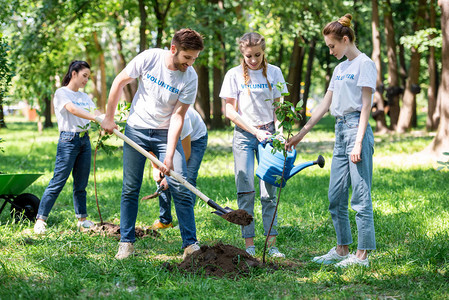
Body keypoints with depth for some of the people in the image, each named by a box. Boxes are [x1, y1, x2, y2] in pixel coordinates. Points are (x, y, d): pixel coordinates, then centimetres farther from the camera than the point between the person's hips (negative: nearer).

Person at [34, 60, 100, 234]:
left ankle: (82, 220, 16)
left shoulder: (84, 97, 17)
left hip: (85, 141, 6)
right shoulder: (61, 93, -4)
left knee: (81, 184, 9)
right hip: (68, 140, -6)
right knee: (58, 182, -9)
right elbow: (72, 109, -21)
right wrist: (96, 118, -33)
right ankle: (40, 220, -4)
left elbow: (95, 112, 6)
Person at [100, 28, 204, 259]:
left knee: (180, 187, -9)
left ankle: (190, 244, -2)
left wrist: (169, 155, -22)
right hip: (136, 129, 0)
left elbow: (177, 117, -15)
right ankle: (126, 242, 13)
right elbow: (119, 82, -2)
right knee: (130, 188, 2)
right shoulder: (149, 58, -16)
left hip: (166, 133, 0)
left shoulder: (190, 78, -15)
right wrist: (109, 118, 1)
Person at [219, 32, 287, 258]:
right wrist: (255, 131, -10)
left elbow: (278, 107, 9)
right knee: (246, 191, -4)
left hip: (267, 133, 1)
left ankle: (271, 244, -1)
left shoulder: (273, 73, 5)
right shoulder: (234, 75, 0)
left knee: (269, 192, -2)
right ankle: (249, 244, 0)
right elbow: (230, 111, -2)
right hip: (244, 135, -1)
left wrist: (278, 131, -8)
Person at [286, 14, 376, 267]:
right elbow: (324, 106, 21)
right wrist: (301, 134, 19)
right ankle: (342, 249, 19)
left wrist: (358, 142, -17)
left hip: (357, 128, -9)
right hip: (340, 130, 9)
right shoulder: (340, 68, 19)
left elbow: (366, 105, -11)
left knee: (360, 194, -8)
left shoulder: (364, 64, -5)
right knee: (336, 196, 9)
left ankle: (362, 255, -6)